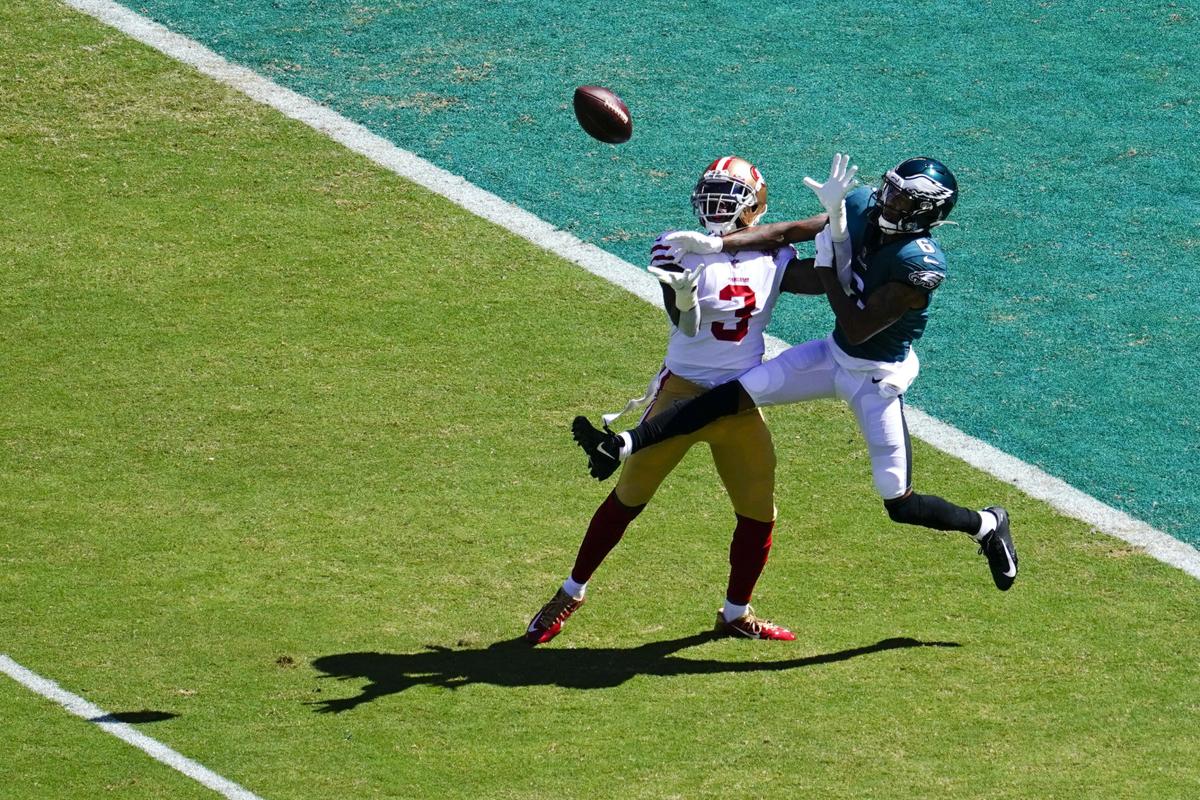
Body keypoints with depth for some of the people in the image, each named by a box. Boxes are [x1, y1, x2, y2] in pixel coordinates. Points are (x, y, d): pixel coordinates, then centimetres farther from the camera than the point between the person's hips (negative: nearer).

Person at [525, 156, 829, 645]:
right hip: (681, 395, -3)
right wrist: (684, 297, -40)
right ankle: (571, 593, 21)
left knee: (758, 515, 6)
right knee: (628, 499, 5)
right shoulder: (683, 253, -9)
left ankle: (736, 614, 27)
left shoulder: (774, 261, 1)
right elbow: (685, 324, -18)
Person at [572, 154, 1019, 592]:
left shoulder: (920, 264, -30)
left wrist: (827, 259, -25)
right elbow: (788, 233, -2)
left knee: (900, 505, -1)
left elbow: (857, 329, -28)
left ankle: (986, 525, 26)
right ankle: (624, 446, -9)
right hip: (835, 355, 6)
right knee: (738, 394, -9)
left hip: (877, 377, -6)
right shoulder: (863, 208, -11)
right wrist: (715, 244, -12)